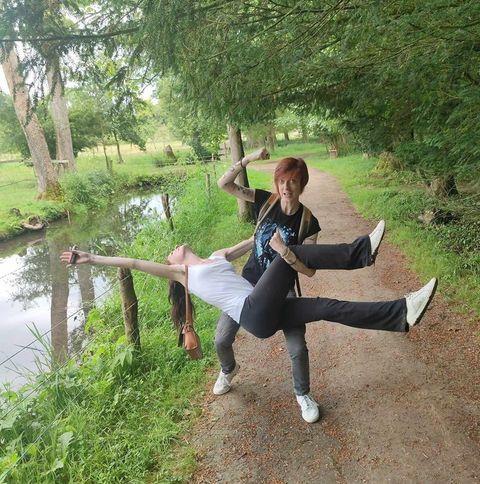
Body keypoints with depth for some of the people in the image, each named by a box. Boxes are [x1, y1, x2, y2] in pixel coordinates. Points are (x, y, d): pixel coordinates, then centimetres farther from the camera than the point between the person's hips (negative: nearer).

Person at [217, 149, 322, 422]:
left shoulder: (308, 222, -13)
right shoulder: (266, 201, -8)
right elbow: (224, 184, -12)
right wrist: (248, 159, -24)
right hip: (249, 282, 2)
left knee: (298, 348, -9)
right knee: (222, 340, 3)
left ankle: (303, 395, 25)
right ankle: (229, 369, 41)